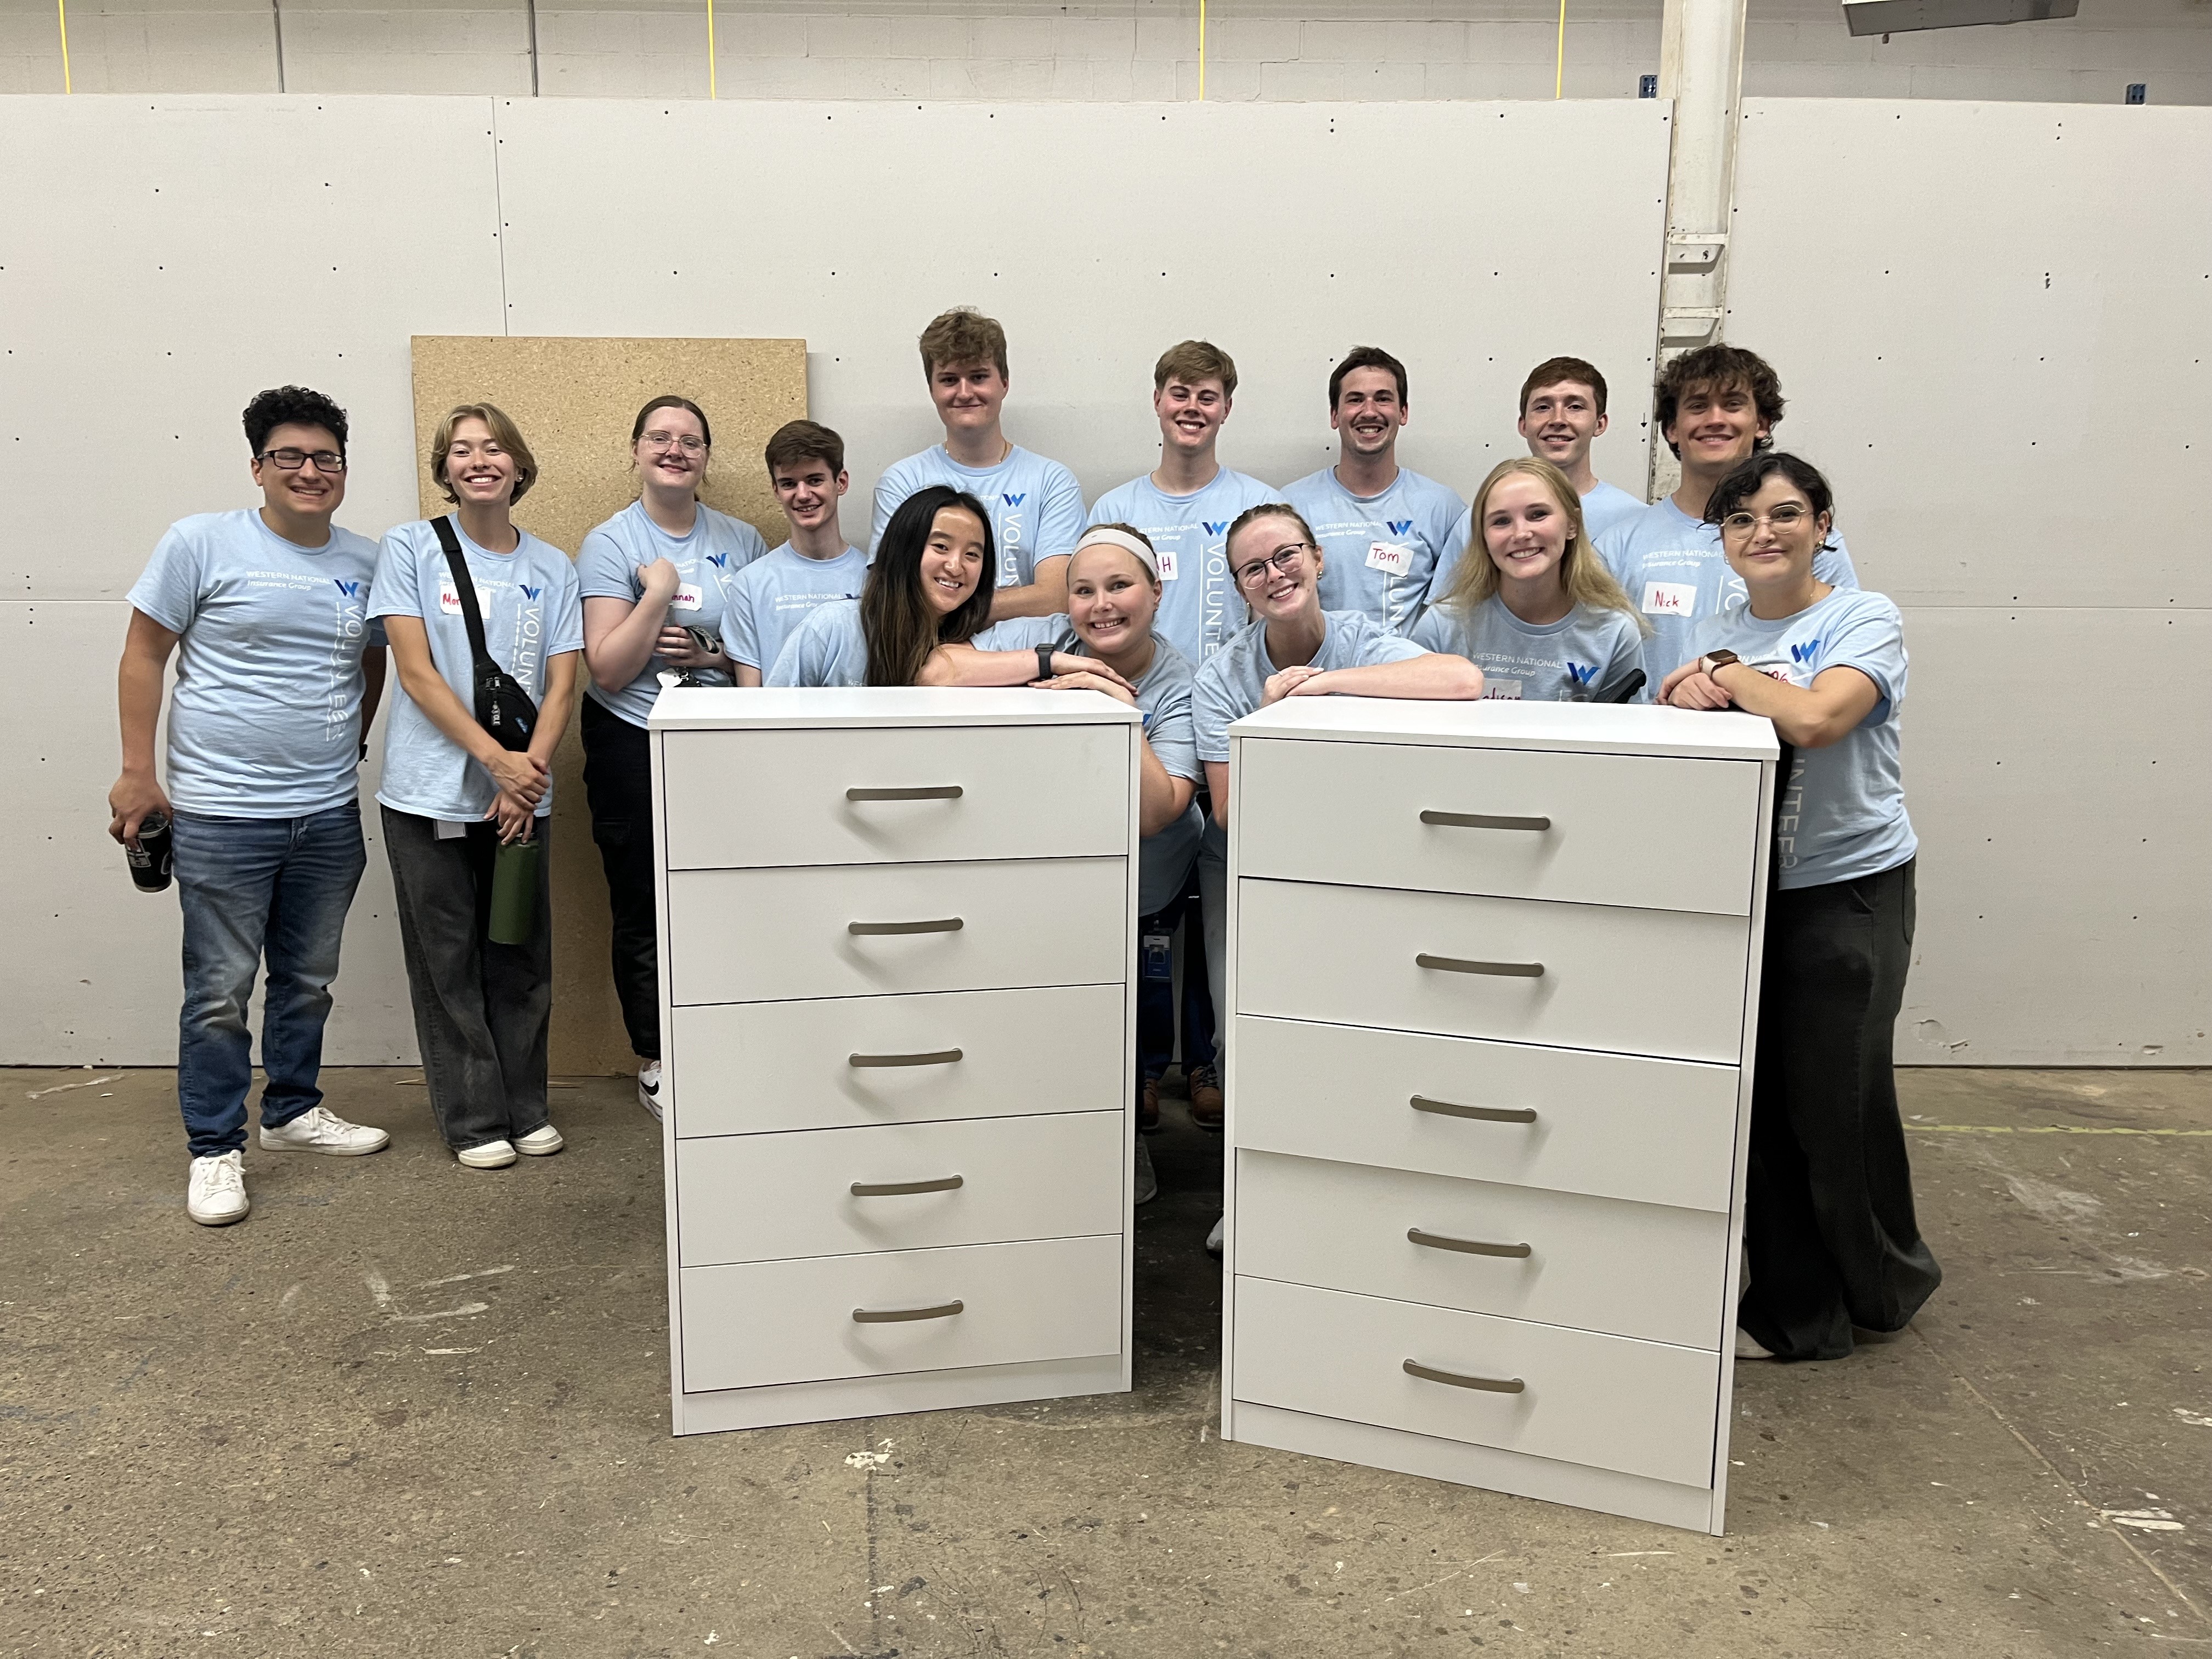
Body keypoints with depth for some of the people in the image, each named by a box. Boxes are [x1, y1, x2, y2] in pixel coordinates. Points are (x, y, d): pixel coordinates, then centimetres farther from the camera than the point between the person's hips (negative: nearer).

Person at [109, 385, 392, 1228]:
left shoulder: (366, 562, 7)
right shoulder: (203, 542, -6)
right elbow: (143, 654, -3)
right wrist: (137, 772, -6)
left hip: (330, 813, 5)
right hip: (220, 812, -4)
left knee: (308, 981, 16)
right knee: (221, 991, 1)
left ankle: (293, 1112, 33)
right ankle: (215, 1149, 15)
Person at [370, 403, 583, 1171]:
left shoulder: (552, 568, 7)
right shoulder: (410, 548, 0)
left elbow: (562, 684, 2)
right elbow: (417, 673, -8)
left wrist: (532, 769, -13)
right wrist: (497, 759, -16)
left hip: (522, 797, 2)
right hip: (431, 792, -2)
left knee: (523, 960, 8)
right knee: (448, 963, 4)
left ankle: (526, 1108, 22)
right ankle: (474, 1118, 15)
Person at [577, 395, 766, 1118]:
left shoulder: (743, 541, 7)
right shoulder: (609, 544, -3)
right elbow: (608, 670, -10)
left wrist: (715, 655, -9)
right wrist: (657, 594, -18)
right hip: (633, 746, -2)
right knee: (643, 912, 5)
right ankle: (656, 1064, 19)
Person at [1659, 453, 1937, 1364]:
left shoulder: (1864, 619, -7)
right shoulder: (1714, 635, 10)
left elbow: (1814, 719, -25)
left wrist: (1725, 671, -11)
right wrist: (1688, 694, -15)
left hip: (1849, 888, -5)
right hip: (1743, 887, 5)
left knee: (1838, 1101, 1)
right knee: (1759, 1101, 8)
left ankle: (1885, 1283, 30)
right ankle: (1795, 1312, 24)